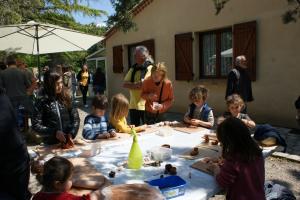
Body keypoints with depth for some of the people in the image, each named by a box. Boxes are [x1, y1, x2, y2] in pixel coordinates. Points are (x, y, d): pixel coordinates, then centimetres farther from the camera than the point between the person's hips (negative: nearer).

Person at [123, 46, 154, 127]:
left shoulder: (150, 68, -7)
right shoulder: (133, 69, 12)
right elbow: (124, 85, 3)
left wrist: (131, 85, -8)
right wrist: (137, 84, -14)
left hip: (144, 105, -6)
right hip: (133, 105, 6)